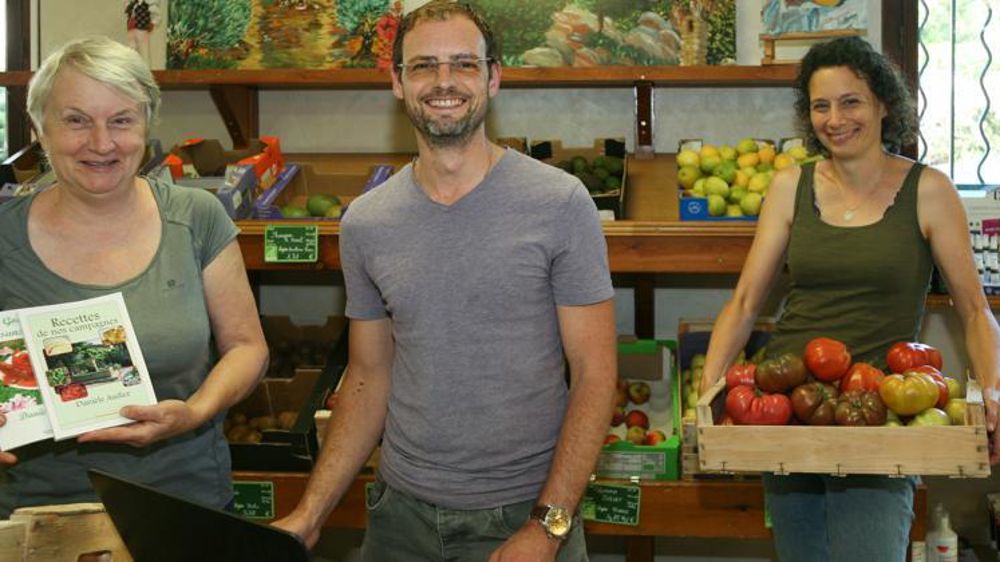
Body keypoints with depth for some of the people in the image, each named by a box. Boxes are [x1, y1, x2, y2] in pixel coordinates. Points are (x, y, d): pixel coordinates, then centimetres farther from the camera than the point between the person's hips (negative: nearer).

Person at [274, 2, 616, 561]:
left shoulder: (560, 204, -10)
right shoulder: (365, 223, 1)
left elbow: (594, 374, -9)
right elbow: (368, 380, 8)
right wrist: (309, 516, 0)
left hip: (527, 514, -3)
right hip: (402, 513, 4)